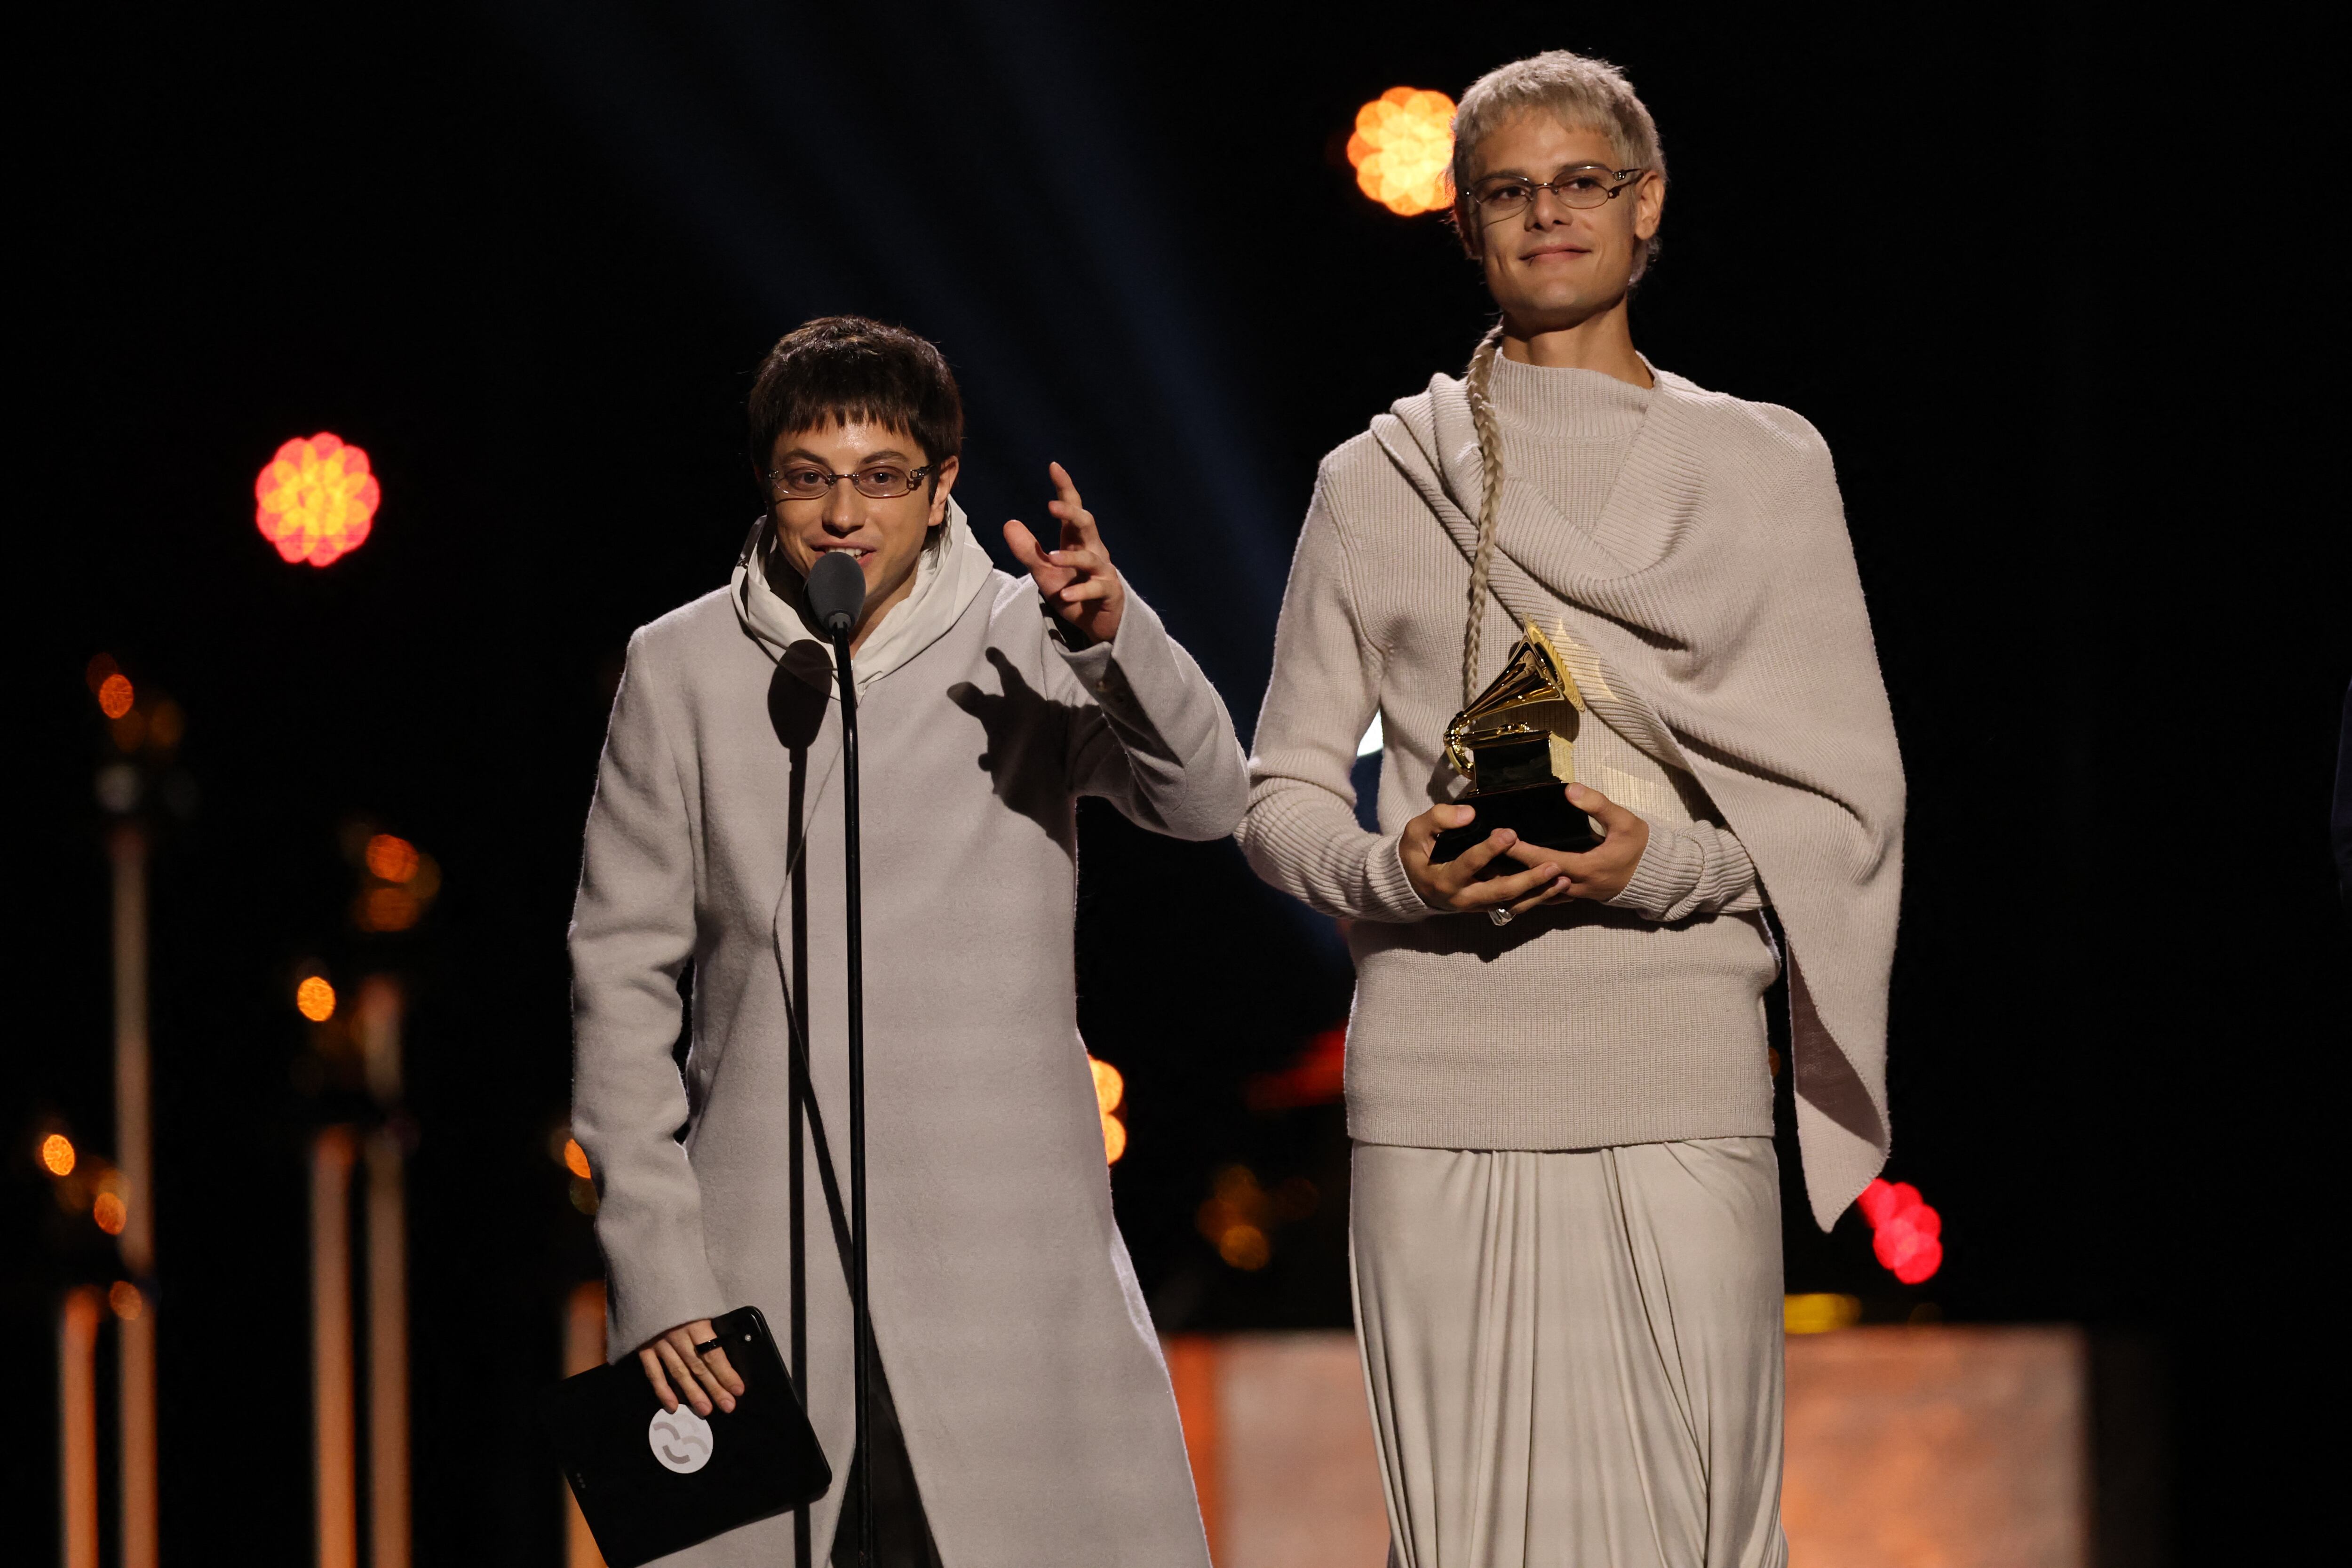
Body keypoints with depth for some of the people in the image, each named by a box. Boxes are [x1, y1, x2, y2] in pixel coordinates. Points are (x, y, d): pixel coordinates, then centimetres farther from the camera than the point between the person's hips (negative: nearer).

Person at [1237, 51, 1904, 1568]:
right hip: (1443, 1087, 0)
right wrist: (1394, 869, -9)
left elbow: (1850, 803, 8)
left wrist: (1668, 862, -11)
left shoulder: (1763, 468, 11)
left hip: (1682, 1083, 0)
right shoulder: (1379, 484, 12)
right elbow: (1281, 797, 13)